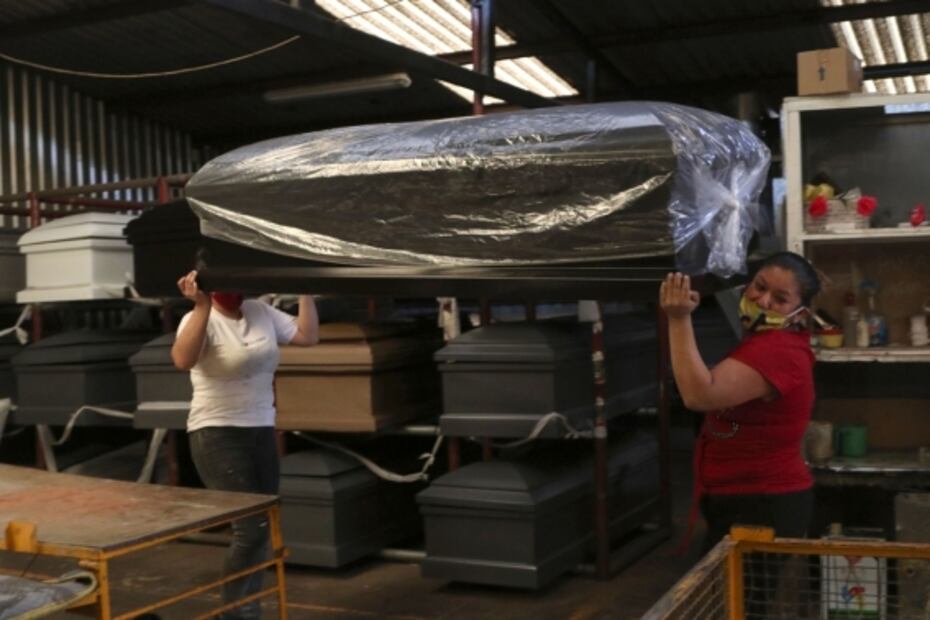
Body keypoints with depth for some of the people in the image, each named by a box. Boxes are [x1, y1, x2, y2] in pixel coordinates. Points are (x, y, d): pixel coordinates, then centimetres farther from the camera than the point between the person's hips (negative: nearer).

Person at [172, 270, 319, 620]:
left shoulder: (261, 313, 8)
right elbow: (182, 360, -31)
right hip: (218, 435, -7)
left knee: (261, 529, 10)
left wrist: (306, 291, 7)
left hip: (262, 432, 7)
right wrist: (202, 306, -37)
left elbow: (307, 336, 9)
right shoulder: (201, 319, -11)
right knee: (251, 528, -9)